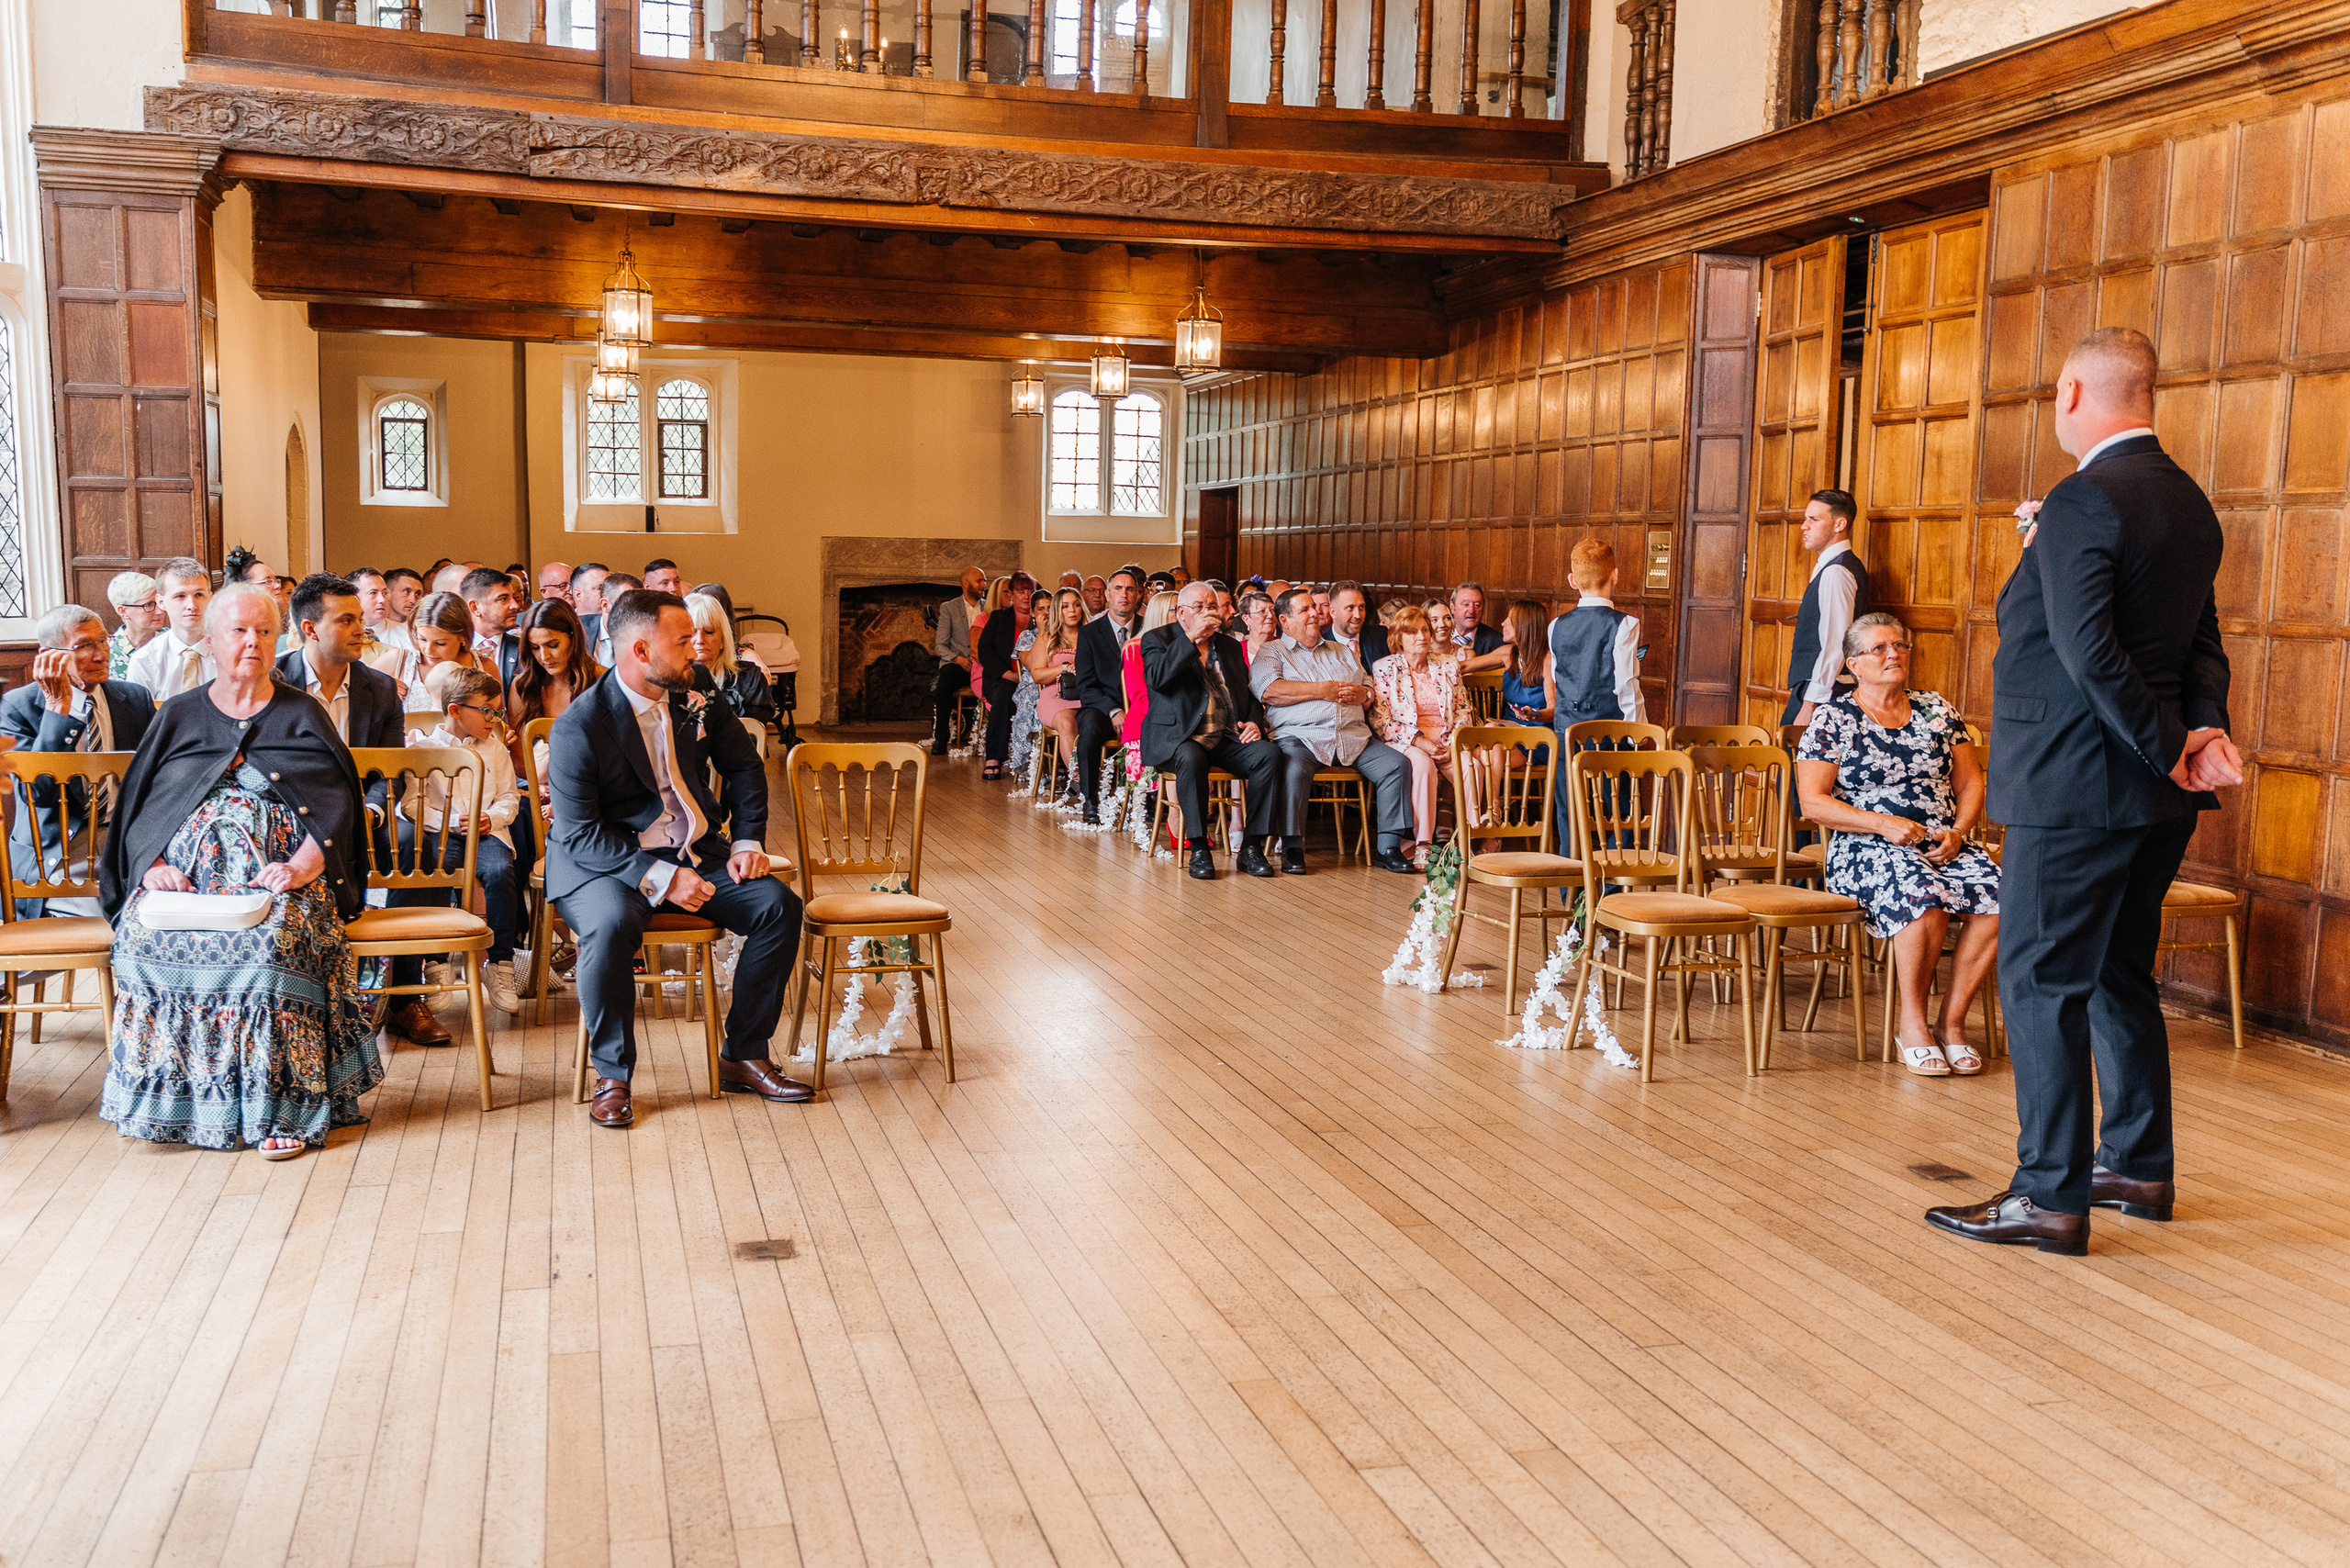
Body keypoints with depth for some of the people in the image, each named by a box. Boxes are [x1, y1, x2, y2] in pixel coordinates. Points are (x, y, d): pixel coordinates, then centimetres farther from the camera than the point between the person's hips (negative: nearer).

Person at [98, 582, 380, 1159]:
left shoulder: (301, 715, 11)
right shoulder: (179, 716, 18)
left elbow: (335, 808, 2)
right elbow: (138, 808, 12)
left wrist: (299, 868, -16)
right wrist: (153, 865, -8)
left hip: (278, 870, -2)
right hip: (185, 871, 3)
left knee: (272, 937, -35)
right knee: (144, 934, -29)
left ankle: (281, 1101, -30)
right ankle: (165, 1095, -16)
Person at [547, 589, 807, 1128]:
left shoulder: (695, 696, 1)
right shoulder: (579, 727, -17)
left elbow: (744, 764, 15)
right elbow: (579, 834, -19)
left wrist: (748, 842, 2)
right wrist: (660, 878, -28)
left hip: (696, 854, 6)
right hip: (604, 862, -6)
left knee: (779, 904, -15)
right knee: (611, 924, -37)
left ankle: (743, 1058, -2)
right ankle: (612, 1077, -17)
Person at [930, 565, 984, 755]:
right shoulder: (949, 608, 9)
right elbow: (940, 645, 3)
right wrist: (958, 659, -16)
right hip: (955, 663, -1)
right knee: (945, 681, -37)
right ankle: (940, 739, -31)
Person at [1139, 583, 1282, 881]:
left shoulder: (1229, 646, 23)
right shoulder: (1157, 639, 7)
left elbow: (1249, 694, 25)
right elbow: (1155, 678, -13)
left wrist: (1254, 723, 3)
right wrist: (1191, 638, -15)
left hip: (1227, 738, 5)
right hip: (1179, 737, -5)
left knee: (1269, 753, -23)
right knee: (1191, 758, -38)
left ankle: (1251, 847, -20)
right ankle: (1198, 849, -27)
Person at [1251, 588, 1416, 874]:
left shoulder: (1341, 651, 28)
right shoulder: (1272, 652, 10)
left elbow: (1369, 688, 26)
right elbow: (1268, 690, -10)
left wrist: (1363, 694, -1)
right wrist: (1323, 690, -7)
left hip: (1352, 737, 5)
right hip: (1300, 736, -5)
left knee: (1397, 764, -16)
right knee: (1294, 768, -37)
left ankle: (1389, 848, -12)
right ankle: (1292, 848, -23)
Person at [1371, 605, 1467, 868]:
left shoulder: (1449, 665, 16)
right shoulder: (1385, 668, 6)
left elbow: (1463, 712, 14)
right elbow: (1380, 720, -3)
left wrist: (1454, 743, -5)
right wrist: (1419, 741, -13)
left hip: (1448, 745, 3)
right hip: (1406, 744, -3)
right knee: (1423, 763, -38)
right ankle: (1422, 845, -37)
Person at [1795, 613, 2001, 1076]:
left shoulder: (1937, 708, 16)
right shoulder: (1834, 718, 2)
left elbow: (1971, 782, 16)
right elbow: (1812, 801, -4)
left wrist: (1957, 833, -3)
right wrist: (1883, 824, -15)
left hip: (1946, 847, 5)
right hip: (1867, 850, -4)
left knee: (2000, 899, -26)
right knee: (1927, 900, -36)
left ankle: (1951, 1022, -13)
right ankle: (1912, 1026, -18)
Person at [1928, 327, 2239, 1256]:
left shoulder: (2085, 500, -16)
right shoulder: (2189, 501, 13)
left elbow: (2089, 650, -25)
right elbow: (2203, 644, 12)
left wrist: (2167, 748, -15)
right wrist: (2204, 729, -3)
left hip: (2076, 786, -9)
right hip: (2155, 797, 9)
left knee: (2042, 981, -3)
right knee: (2121, 975, 18)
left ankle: (2051, 1197, 2)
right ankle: (2139, 1169, 28)